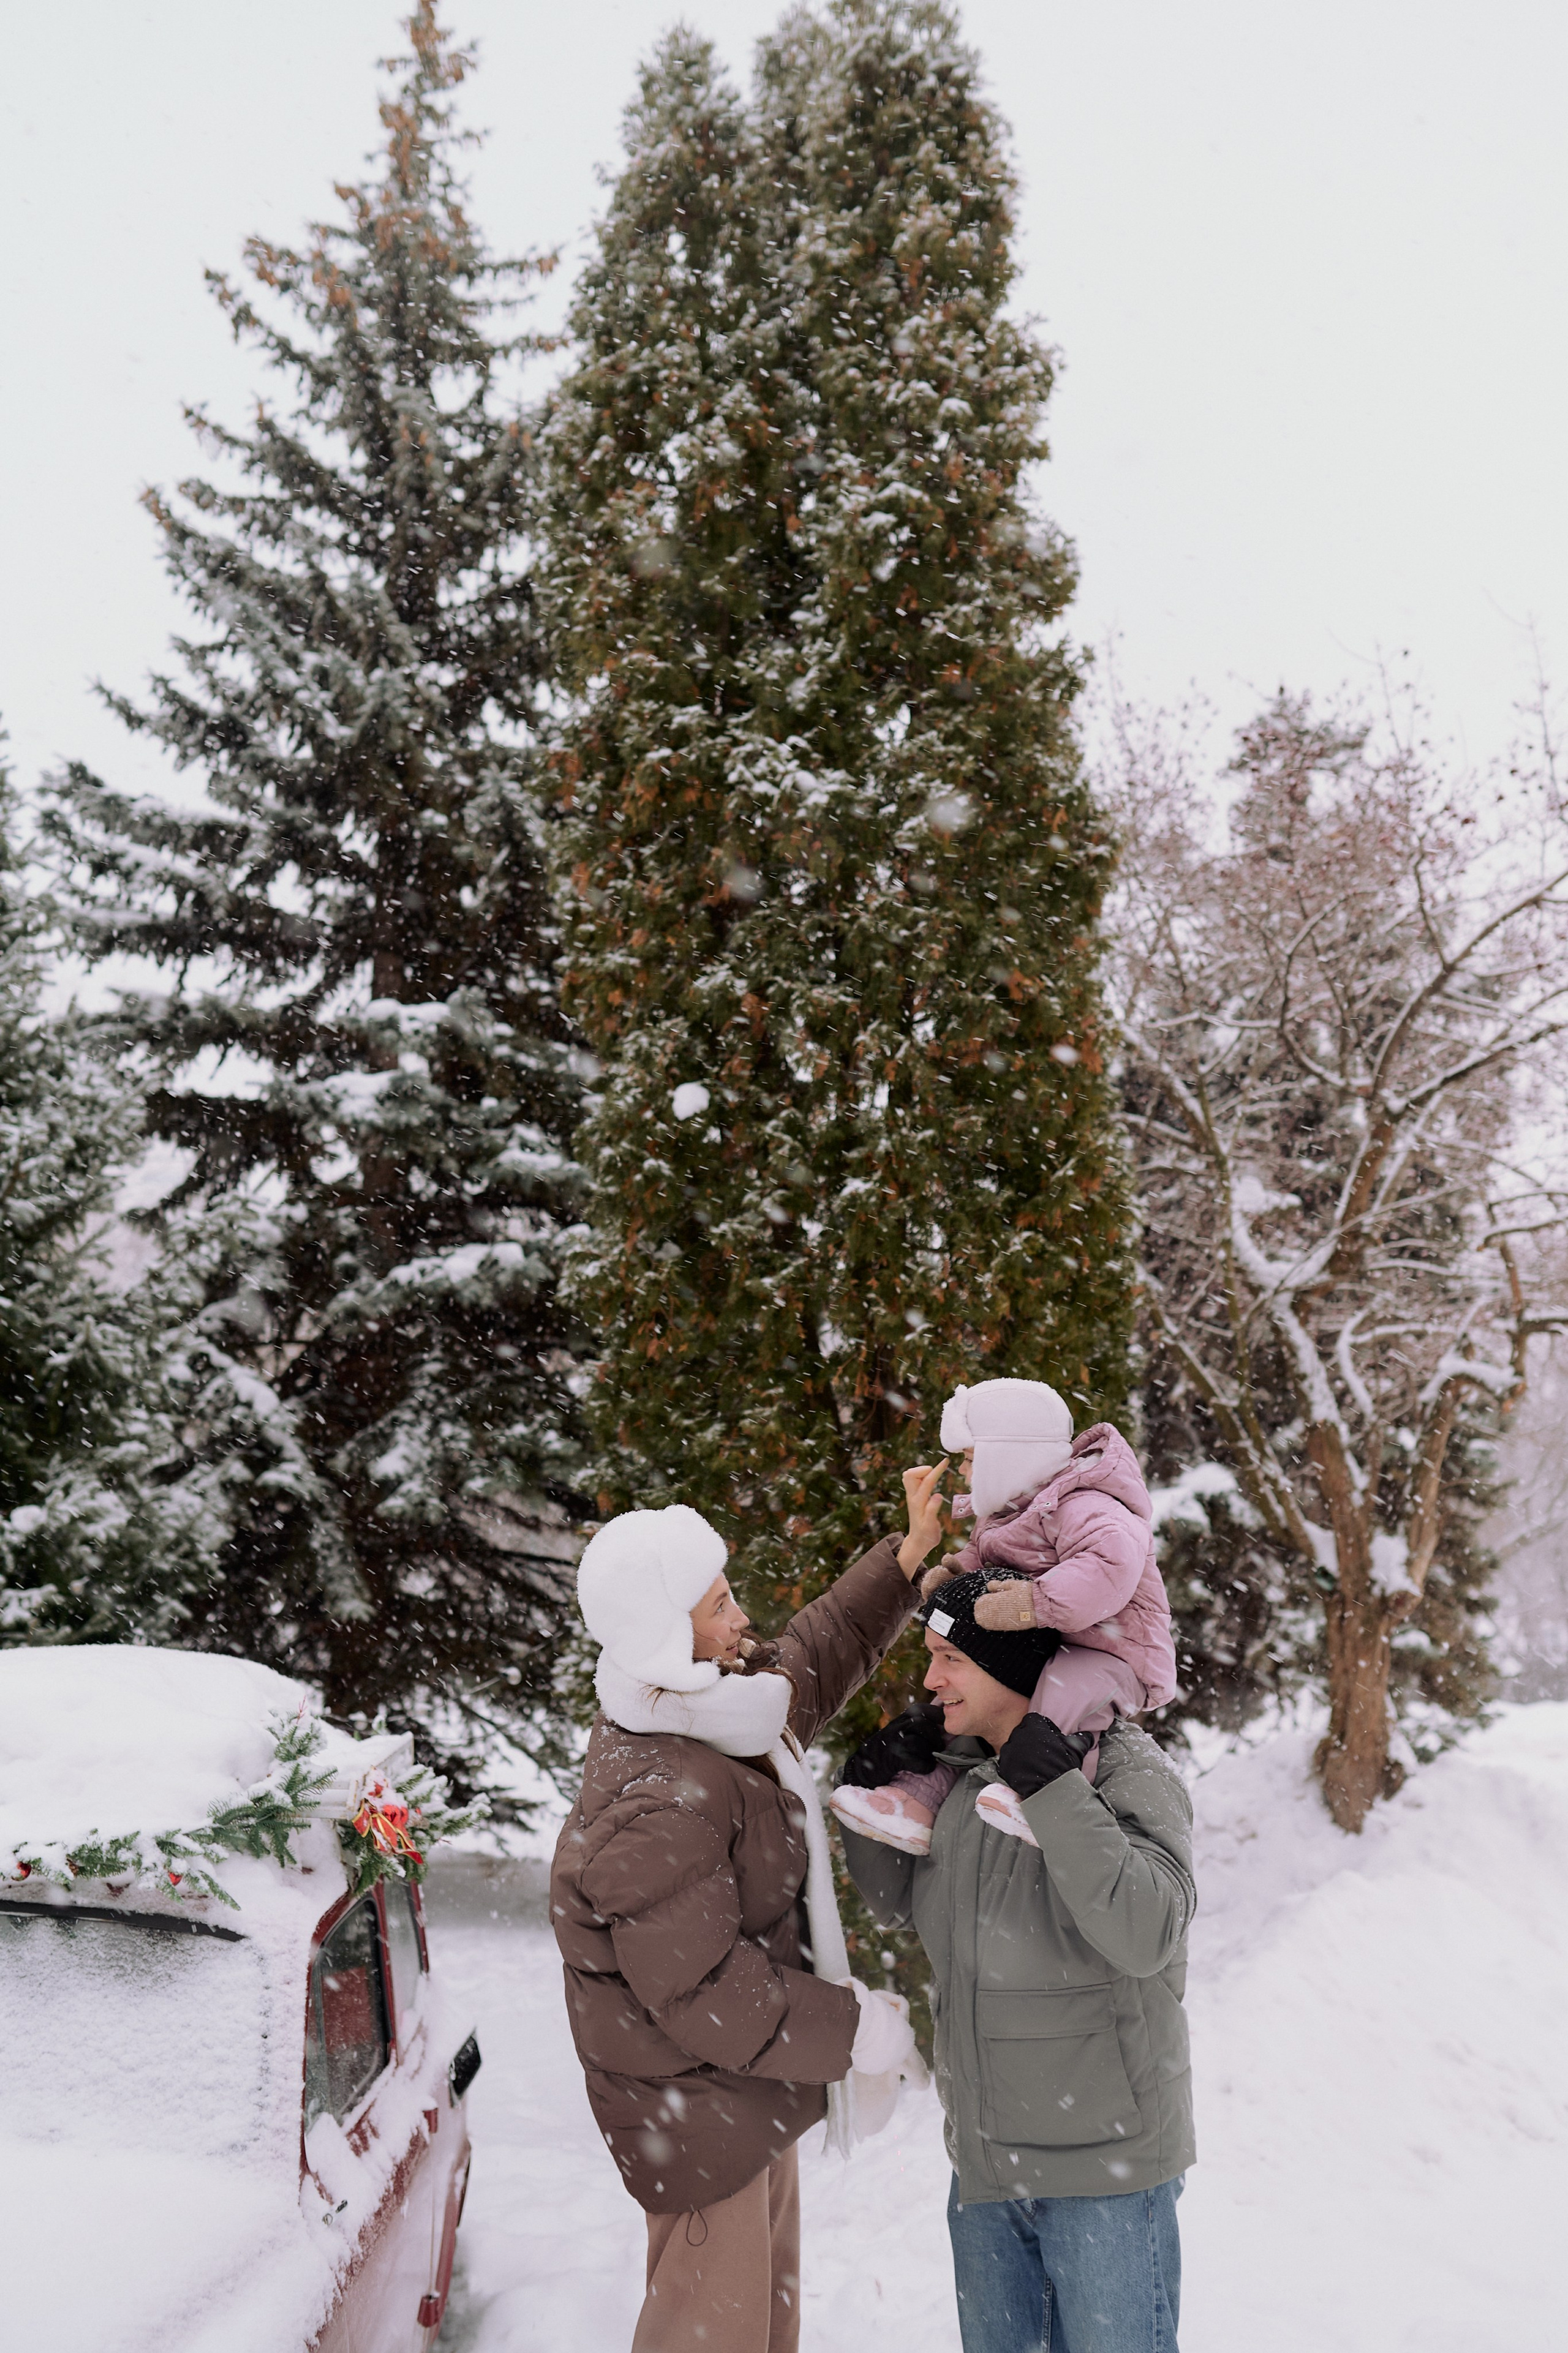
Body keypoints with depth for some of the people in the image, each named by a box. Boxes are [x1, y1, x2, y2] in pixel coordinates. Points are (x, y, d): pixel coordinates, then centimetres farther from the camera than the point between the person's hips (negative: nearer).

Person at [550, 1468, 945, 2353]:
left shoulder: (713, 1704, -4)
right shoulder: (655, 1812, -34)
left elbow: (811, 1658, 13)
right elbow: (712, 1999, -30)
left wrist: (908, 1558, 6)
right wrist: (861, 2028, -19)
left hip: (751, 2090, 9)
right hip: (700, 2117, -9)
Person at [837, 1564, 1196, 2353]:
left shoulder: (1127, 1773, -18)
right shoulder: (966, 1776, 1)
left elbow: (1145, 1934, -31)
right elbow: (898, 1902, 13)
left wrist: (1054, 1788, -33)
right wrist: (874, 1785, -2)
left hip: (1103, 2166, -6)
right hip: (983, 2159, 7)